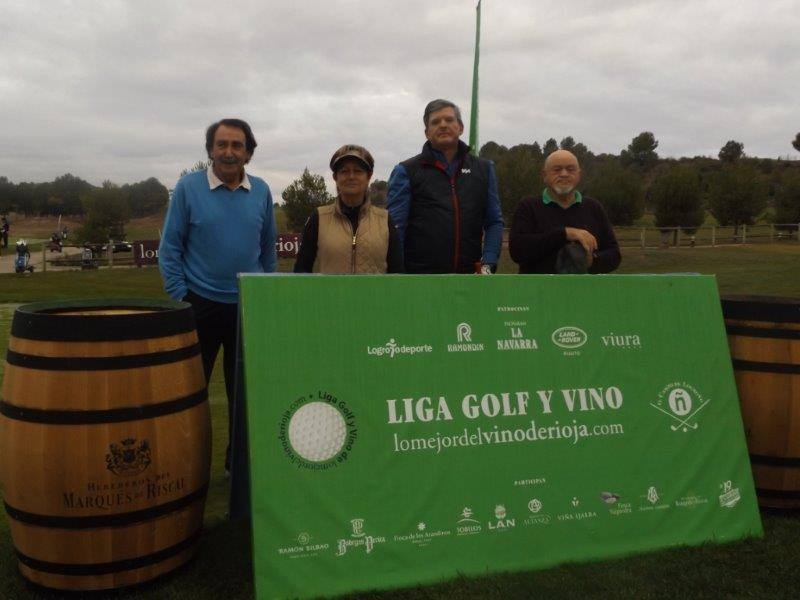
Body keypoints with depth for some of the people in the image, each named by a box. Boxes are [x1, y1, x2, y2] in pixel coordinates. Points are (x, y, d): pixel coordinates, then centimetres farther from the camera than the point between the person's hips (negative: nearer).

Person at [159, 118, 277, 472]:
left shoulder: (261, 191, 4)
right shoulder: (188, 187, -5)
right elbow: (170, 247, -3)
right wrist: (179, 296, -8)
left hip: (249, 308, 3)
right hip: (200, 306, -2)